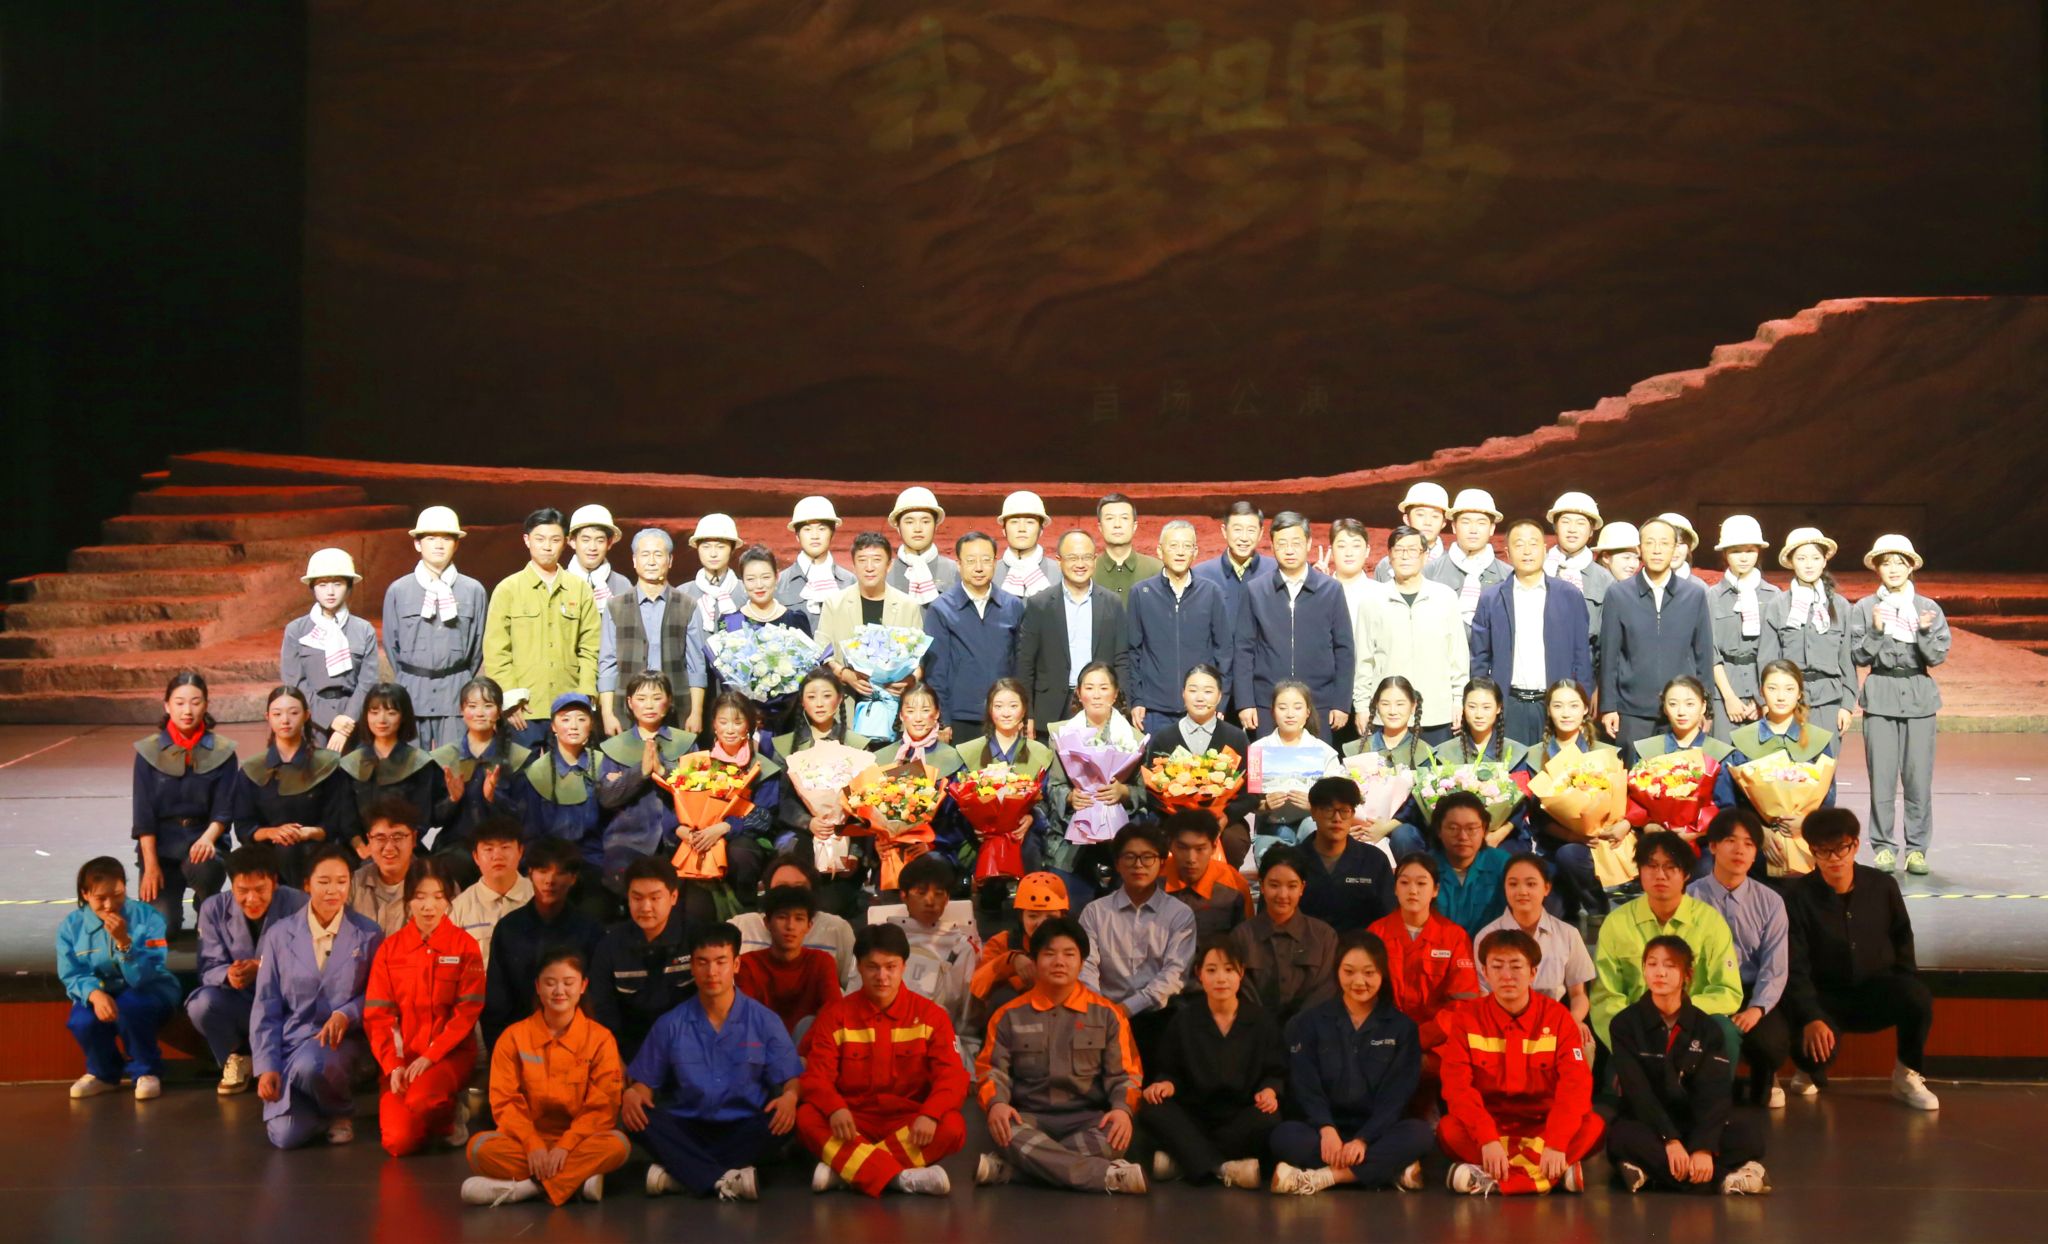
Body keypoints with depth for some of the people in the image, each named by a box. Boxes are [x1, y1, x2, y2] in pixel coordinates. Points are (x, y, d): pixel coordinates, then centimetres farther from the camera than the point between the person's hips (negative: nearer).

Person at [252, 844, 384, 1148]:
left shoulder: (368, 934, 2)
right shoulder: (280, 935, 5)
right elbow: (266, 1006, 4)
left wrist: (346, 1015, -16)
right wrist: (266, 1066, -5)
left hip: (341, 1041, -2)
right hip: (290, 1040, 2)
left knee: (309, 1066, -39)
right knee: (285, 1136, -21)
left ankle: (340, 1110, -3)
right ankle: (320, 1110, 17)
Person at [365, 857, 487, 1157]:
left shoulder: (464, 945, 0)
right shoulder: (390, 949, 6)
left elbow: (467, 1011, -6)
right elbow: (377, 1014, 2)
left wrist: (430, 1056, -17)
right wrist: (393, 1065, -12)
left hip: (450, 1053, -2)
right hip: (403, 1055, 2)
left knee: (421, 1100, -35)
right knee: (399, 1142, -18)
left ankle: (450, 1117, 2)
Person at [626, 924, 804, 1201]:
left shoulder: (765, 1021, 4)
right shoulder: (671, 1025, 7)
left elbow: (790, 1078, 1)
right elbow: (644, 1081, 8)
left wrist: (790, 1096, -23)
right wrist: (633, 1094, -16)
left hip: (744, 1131, -1)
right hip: (687, 1131, 1)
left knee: (783, 1119, -32)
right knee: (639, 1115, -27)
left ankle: (680, 1174, -32)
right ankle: (724, 1180, -39)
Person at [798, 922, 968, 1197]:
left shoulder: (930, 1015, -1)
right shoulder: (836, 1014, 0)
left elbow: (951, 1076, -10)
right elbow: (817, 1075, -9)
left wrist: (930, 1115, -31)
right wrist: (835, 1108, -32)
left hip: (909, 1122, 0)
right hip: (853, 1120, 0)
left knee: (952, 1127, -31)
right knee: (806, 1118, -29)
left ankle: (843, 1169, -31)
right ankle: (901, 1177, -39)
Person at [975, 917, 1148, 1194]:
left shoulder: (1107, 1014, 9)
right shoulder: (1010, 1015, 10)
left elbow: (1124, 1073, 6)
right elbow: (992, 1069, 5)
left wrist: (1122, 1108, -16)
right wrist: (996, 1103, -18)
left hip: (1088, 1118, 1)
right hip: (1029, 1118, 0)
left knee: (1113, 1137, -35)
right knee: (1005, 1132, -36)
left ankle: (1005, 1168, -34)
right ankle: (1106, 1176, -38)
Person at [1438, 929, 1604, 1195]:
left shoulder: (1557, 1017, -5)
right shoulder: (1467, 1017, -5)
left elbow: (1575, 1083, -16)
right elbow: (1457, 1084, -16)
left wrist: (1556, 1144, -32)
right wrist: (1488, 1139, -32)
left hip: (1543, 1127, 1)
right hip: (1488, 1126, -1)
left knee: (1594, 1125, -28)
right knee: (1449, 1129, -32)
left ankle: (1491, 1179, -33)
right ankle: (1557, 1173, -32)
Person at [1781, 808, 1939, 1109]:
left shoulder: (1882, 886, -1)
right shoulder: (1798, 897, -10)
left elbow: (1902, 941, 13)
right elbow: (1794, 969, -13)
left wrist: (1907, 988, -1)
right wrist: (1811, 1018, -26)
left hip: (1877, 993, 2)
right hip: (1825, 998, -2)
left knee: (1919, 999, -32)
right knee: (1815, 1045, -33)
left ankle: (1907, 1077, -4)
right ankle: (1811, 1072, 9)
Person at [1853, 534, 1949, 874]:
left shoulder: (1928, 608, 7)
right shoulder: (1865, 608, 4)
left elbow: (1938, 657, 3)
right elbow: (1860, 657, 1)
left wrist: (1925, 632, -15)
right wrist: (1876, 630, -14)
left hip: (1919, 696, 1)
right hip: (1880, 696, -1)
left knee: (1919, 777, -1)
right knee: (1881, 777, -2)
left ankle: (1917, 848, 7)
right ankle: (1883, 846, 6)